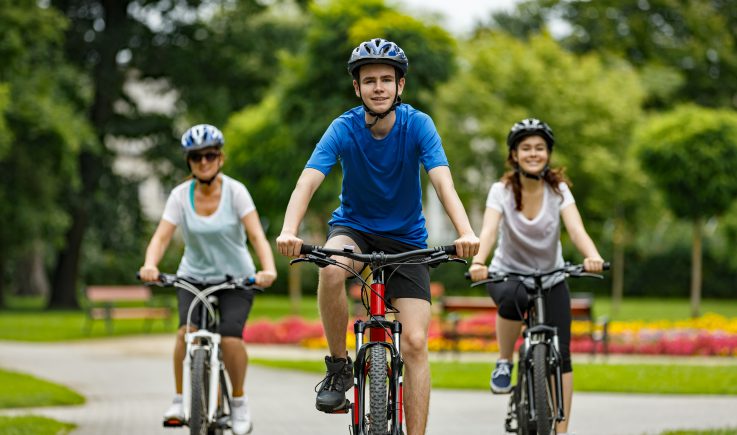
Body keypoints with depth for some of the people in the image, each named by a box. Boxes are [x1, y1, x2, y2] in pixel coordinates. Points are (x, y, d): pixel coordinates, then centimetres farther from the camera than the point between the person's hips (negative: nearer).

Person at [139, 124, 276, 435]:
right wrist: (150, 265, -38)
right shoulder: (181, 195, -8)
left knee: (231, 338, -22)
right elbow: (162, 236, -17)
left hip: (236, 279, -1)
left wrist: (268, 269, -40)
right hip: (194, 277, 1)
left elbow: (257, 235, -21)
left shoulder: (235, 191, -12)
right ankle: (180, 400, -9)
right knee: (187, 332, -25)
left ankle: (239, 401, 2)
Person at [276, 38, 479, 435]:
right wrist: (289, 231, -47)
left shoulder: (417, 125, -16)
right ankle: (338, 367, -15)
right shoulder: (344, 129, -16)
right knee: (331, 269, -36)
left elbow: (443, 182, -28)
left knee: (414, 342, -12)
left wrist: (466, 232, -47)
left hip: (406, 238, 0)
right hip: (354, 227, 0)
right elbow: (308, 181, -28)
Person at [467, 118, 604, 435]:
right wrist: (478, 262, -50)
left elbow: (576, 228, -26)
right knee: (512, 298, -38)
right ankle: (504, 363, -15)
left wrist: (593, 256, -48)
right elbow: (489, 230, -29)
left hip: (551, 279, 2)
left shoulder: (559, 191, -11)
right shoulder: (502, 191, -13)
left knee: (560, 353, -10)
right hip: (508, 273, -2)